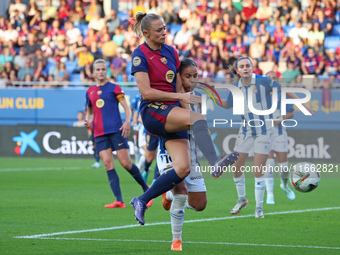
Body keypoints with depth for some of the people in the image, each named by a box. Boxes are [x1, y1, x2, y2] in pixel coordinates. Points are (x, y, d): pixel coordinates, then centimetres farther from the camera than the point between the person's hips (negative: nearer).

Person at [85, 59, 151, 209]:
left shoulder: (114, 88, 5)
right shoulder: (90, 92, 16)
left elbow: (126, 107, 1)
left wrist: (127, 121, -17)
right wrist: (88, 122, 5)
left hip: (116, 130, -3)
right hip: (99, 133, 3)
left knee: (126, 163, -8)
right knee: (108, 164, -9)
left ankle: (146, 189, 13)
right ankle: (119, 201, -14)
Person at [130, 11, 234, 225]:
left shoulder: (171, 52, 13)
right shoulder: (140, 55, -7)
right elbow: (146, 92, -15)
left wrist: (188, 112, 10)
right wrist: (180, 96, -19)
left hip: (173, 115, 7)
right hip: (153, 112, -7)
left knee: (183, 169, -9)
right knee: (200, 118, -32)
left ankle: (142, 201, 5)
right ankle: (215, 163, -53)